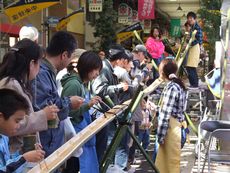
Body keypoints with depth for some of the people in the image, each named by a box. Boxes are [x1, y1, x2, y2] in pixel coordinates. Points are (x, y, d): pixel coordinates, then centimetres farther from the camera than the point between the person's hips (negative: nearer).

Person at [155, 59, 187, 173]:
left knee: (171, 163, 1)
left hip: (171, 128, -9)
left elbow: (166, 114, -19)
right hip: (175, 126, 9)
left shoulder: (171, 87, -16)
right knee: (162, 164, 16)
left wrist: (160, 135, -17)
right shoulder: (177, 85, 13)